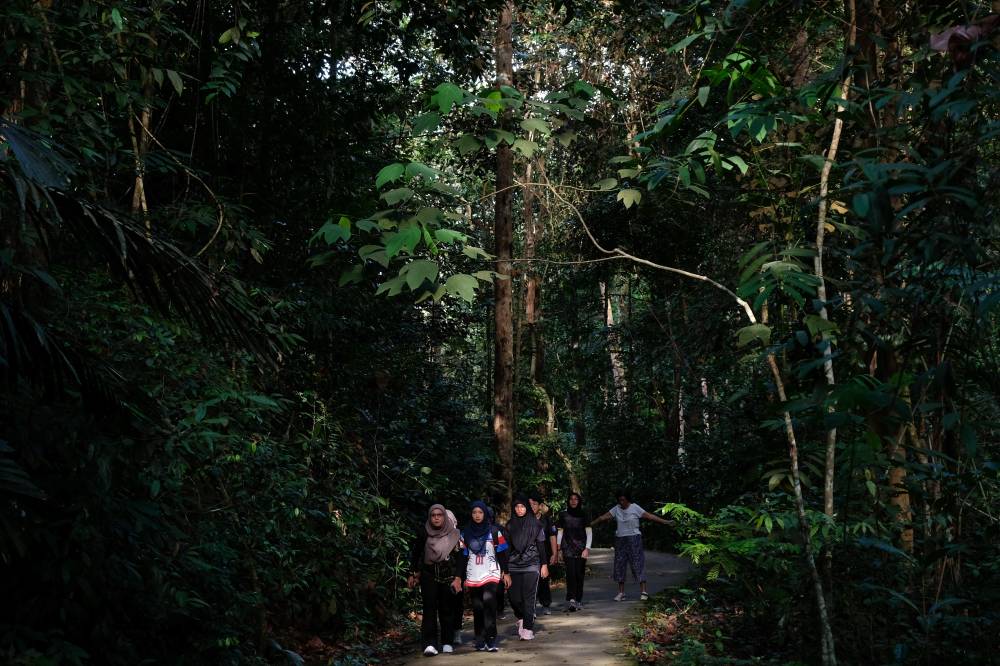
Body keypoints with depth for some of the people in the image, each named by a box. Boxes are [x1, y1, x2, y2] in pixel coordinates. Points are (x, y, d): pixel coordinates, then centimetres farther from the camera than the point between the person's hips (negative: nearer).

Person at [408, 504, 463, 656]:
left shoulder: (453, 534, -4)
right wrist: (412, 574, 9)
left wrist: (458, 578, -8)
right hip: (428, 575, 0)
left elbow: (459, 557, -3)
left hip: (448, 576, 0)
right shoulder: (423, 533, -1)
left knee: (446, 609, 3)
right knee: (429, 609, -9)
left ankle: (447, 643, 15)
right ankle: (429, 644, -12)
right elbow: (415, 554, 9)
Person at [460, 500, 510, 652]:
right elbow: (464, 556, 12)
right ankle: (480, 640, 11)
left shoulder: (494, 531, 2)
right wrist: (463, 577, 11)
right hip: (473, 577, 3)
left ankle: (491, 639, -17)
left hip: (491, 574, -3)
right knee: (477, 608, 3)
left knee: (488, 601, -20)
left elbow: (502, 553, 5)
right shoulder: (466, 533, 9)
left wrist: (506, 573, 2)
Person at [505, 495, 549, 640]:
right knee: (513, 595, -1)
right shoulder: (510, 525, 8)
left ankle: (528, 629, -1)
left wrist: (544, 565, 0)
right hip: (513, 565, 3)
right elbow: (507, 546, 11)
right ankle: (522, 617, 27)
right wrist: (504, 567, 9)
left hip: (531, 565, -2)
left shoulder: (534, 523, 1)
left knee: (528, 597, -6)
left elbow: (541, 545, 3)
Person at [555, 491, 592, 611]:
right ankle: (571, 599, -23)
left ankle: (578, 600, 7)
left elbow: (589, 532, 6)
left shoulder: (583, 515, 8)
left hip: (581, 549, 1)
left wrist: (587, 548, -4)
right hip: (568, 548, -1)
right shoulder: (563, 515, 8)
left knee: (580, 574, 0)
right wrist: (558, 548, 6)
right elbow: (559, 532, 12)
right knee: (571, 573, -15)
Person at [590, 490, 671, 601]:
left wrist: (665, 522, -15)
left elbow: (649, 516, -9)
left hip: (633, 539, -5)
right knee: (619, 564, 4)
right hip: (620, 540, 5)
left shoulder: (635, 508, -6)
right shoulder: (616, 509, 6)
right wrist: (590, 524, 8)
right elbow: (603, 517, 9)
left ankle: (643, 591, -4)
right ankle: (621, 592, 11)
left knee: (637, 563, -7)